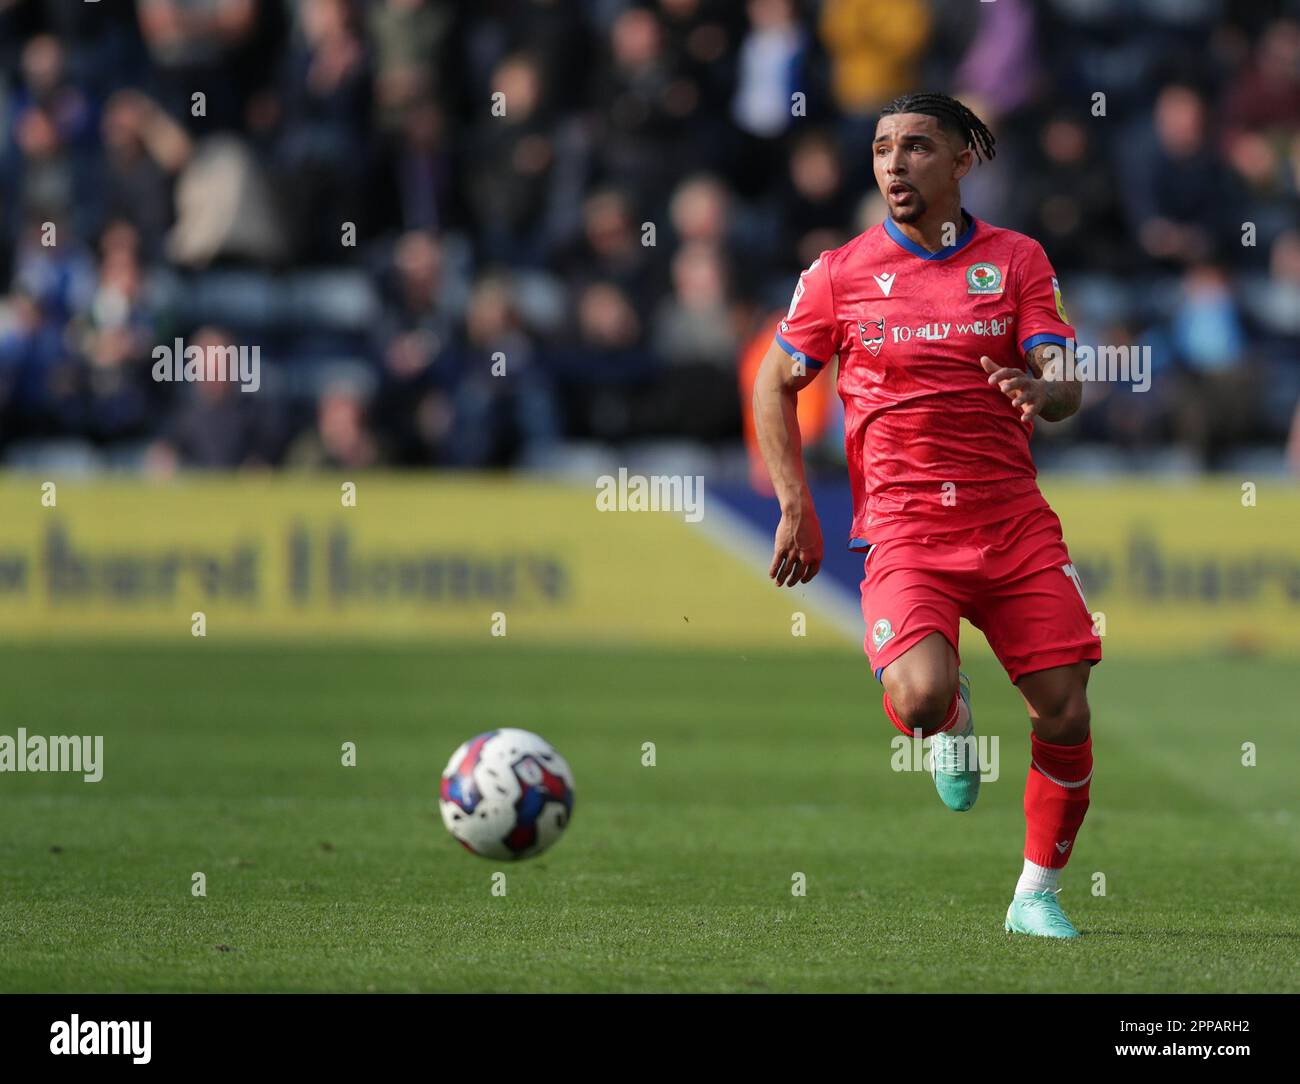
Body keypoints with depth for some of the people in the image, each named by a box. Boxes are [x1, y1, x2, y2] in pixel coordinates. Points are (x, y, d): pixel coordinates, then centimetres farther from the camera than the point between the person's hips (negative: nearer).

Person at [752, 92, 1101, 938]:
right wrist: (796, 507, 4)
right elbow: (776, 384, 13)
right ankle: (953, 719, 13)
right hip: (906, 529, -2)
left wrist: (1042, 391, -27)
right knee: (919, 698, -26)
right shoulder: (842, 273, 4)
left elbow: (1067, 385, -2)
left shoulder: (1017, 260, 5)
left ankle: (1038, 895, 15)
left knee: (1065, 715, -4)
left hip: (1016, 521, 2)